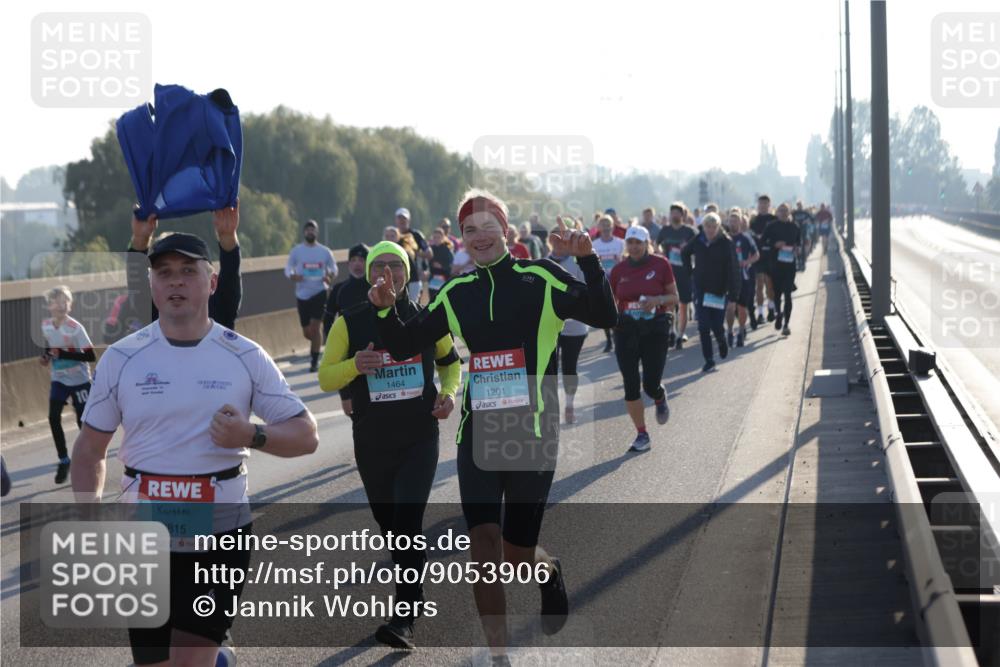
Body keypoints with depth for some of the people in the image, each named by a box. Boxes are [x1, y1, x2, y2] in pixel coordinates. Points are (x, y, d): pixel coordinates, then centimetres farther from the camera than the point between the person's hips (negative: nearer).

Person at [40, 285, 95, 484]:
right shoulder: (45, 325, -3)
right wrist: (46, 357, -4)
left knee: (83, 420, 2)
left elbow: (90, 356, -24)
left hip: (79, 380, -4)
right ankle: (63, 460, 7)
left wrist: (63, 354, -30)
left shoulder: (75, 328, -21)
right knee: (53, 418, -7)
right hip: (59, 379, 5)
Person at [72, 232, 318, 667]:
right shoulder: (121, 359, 3)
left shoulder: (245, 357, 1)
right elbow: (90, 450, 7)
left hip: (221, 535, -2)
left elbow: (306, 436, 3)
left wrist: (251, 436, -16)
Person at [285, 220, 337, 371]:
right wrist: (292, 276, -18)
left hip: (320, 292, -1)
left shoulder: (325, 251, 3)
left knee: (315, 327, -13)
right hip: (302, 295, 1)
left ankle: (314, 360, -3)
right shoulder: (296, 251, 1)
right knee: (307, 333, 6)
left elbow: (333, 268, 12)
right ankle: (317, 343, 39)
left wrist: (331, 276, -11)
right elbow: (288, 268, 4)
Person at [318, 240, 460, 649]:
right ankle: (413, 590, 41)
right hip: (372, 442, 2)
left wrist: (448, 393, -3)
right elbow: (325, 378, -1)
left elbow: (450, 361, 18)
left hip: (420, 439, -2)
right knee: (389, 523, 14)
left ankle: (404, 620, -17)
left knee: (407, 522, -16)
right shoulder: (350, 323, -2)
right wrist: (355, 365, -21)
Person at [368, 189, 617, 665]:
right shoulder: (456, 294, 7)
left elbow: (604, 317, -13)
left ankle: (549, 572, 44)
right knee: (482, 548, -10)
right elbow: (404, 345, 12)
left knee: (516, 558, 6)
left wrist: (587, 260, -25)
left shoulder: (541, 280, -4)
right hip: (478, 434, 3)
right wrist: (385, 311, -7)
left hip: (532, 434, -3)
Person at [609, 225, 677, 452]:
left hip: (655, 329, -2)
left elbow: (674, 297, 2)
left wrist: (658, 300, -16)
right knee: (631, 385, -2)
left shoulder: (660, 265, -3)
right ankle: (642, 435, 10)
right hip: (626, 329, 2)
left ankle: (660, 398, 32)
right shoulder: (618, 270, 4)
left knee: (651, 385, -7)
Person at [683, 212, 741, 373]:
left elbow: (733, 269, -13)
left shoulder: (726, 243, -11)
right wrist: (689, 270, 9)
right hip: (701, 289, 3)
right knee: (703, 327, -2)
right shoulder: (698, 241, -1)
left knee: (717, 326, 1)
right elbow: (684, 253, 20)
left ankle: (722, 341, 36)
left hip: (719, 290, -3)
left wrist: (733, 292, -18)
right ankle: (709, 359, 8)